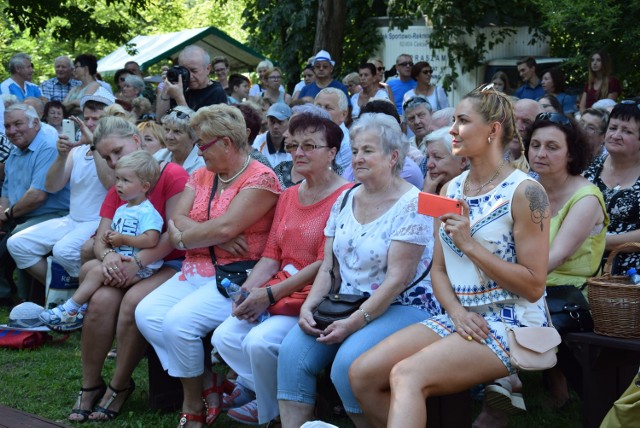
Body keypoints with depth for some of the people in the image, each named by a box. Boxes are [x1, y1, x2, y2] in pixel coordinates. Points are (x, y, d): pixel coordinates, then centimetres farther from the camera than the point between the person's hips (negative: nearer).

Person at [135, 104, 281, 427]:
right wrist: (215, 238, -14)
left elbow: (224, 227, -20)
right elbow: (178, 220, 3)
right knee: (146, 313, -15)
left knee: (179, 321, -27)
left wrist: (183, 238, -4)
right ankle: (207, 384, -3)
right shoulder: (202, 175, 15)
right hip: (195, 271, 8)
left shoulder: (260, 179, -9)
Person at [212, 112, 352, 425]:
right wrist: (248, 290, -6)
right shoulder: (288, 196, 17)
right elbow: (271, 256, 13)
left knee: (260, 341, -26)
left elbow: (326, 264, -16)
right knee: (224, 336, -12)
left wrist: (271, 294, -17)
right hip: (277, 292, 8)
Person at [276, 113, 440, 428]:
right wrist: (309, 306, -6)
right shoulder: (345, 201, 11)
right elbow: (329, 267, 11)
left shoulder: (411, 205, -11)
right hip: (346, 304, 6)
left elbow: (397, 278, -17)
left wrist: (355, 321, -22)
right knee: (292, 351, -19)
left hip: (402, 307, -6)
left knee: (348, 361, -31)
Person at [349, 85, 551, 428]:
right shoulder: (451, 190, 11)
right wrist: (456, 312, -7)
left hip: (511, 324, -7)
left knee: (407, 375, -28)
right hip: (460, 318, 7)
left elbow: (534, 287, -12)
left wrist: (469, 244, -17)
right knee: (362, 373, -11)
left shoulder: (524, 192, -10)